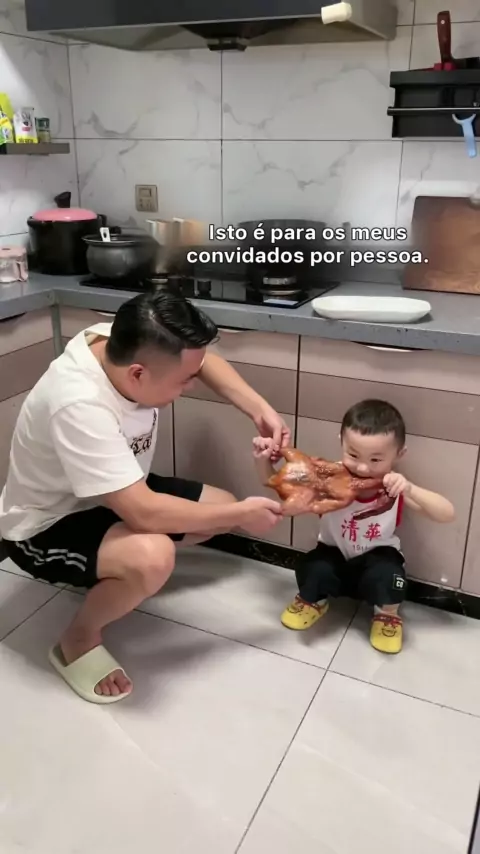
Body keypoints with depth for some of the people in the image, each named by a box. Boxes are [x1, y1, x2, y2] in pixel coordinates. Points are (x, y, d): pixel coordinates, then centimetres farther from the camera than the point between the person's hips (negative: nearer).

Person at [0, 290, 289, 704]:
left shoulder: (126, 344, -18)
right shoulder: (78, 406, -40)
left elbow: (202, 359, 2)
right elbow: (145, 514, -39)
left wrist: (261, 409, -11)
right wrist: (241, 514, -26)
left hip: (115, 494, 9)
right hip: (46, 526, -8)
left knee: (221, 505, 6)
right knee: (152, 558, -36)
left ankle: (111, 576, 18)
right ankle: (78, 640, -6)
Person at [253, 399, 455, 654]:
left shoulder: (396, 489, -21)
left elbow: (447, 515, -28)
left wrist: (411, 490, -44)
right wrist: (263, 460, -33)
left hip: (376, 559, 0)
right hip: (334, 557, 0)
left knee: (387, 576, -33)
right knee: (312, 570, -31)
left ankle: (387, 614, 5)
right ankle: (312, 601, 8)